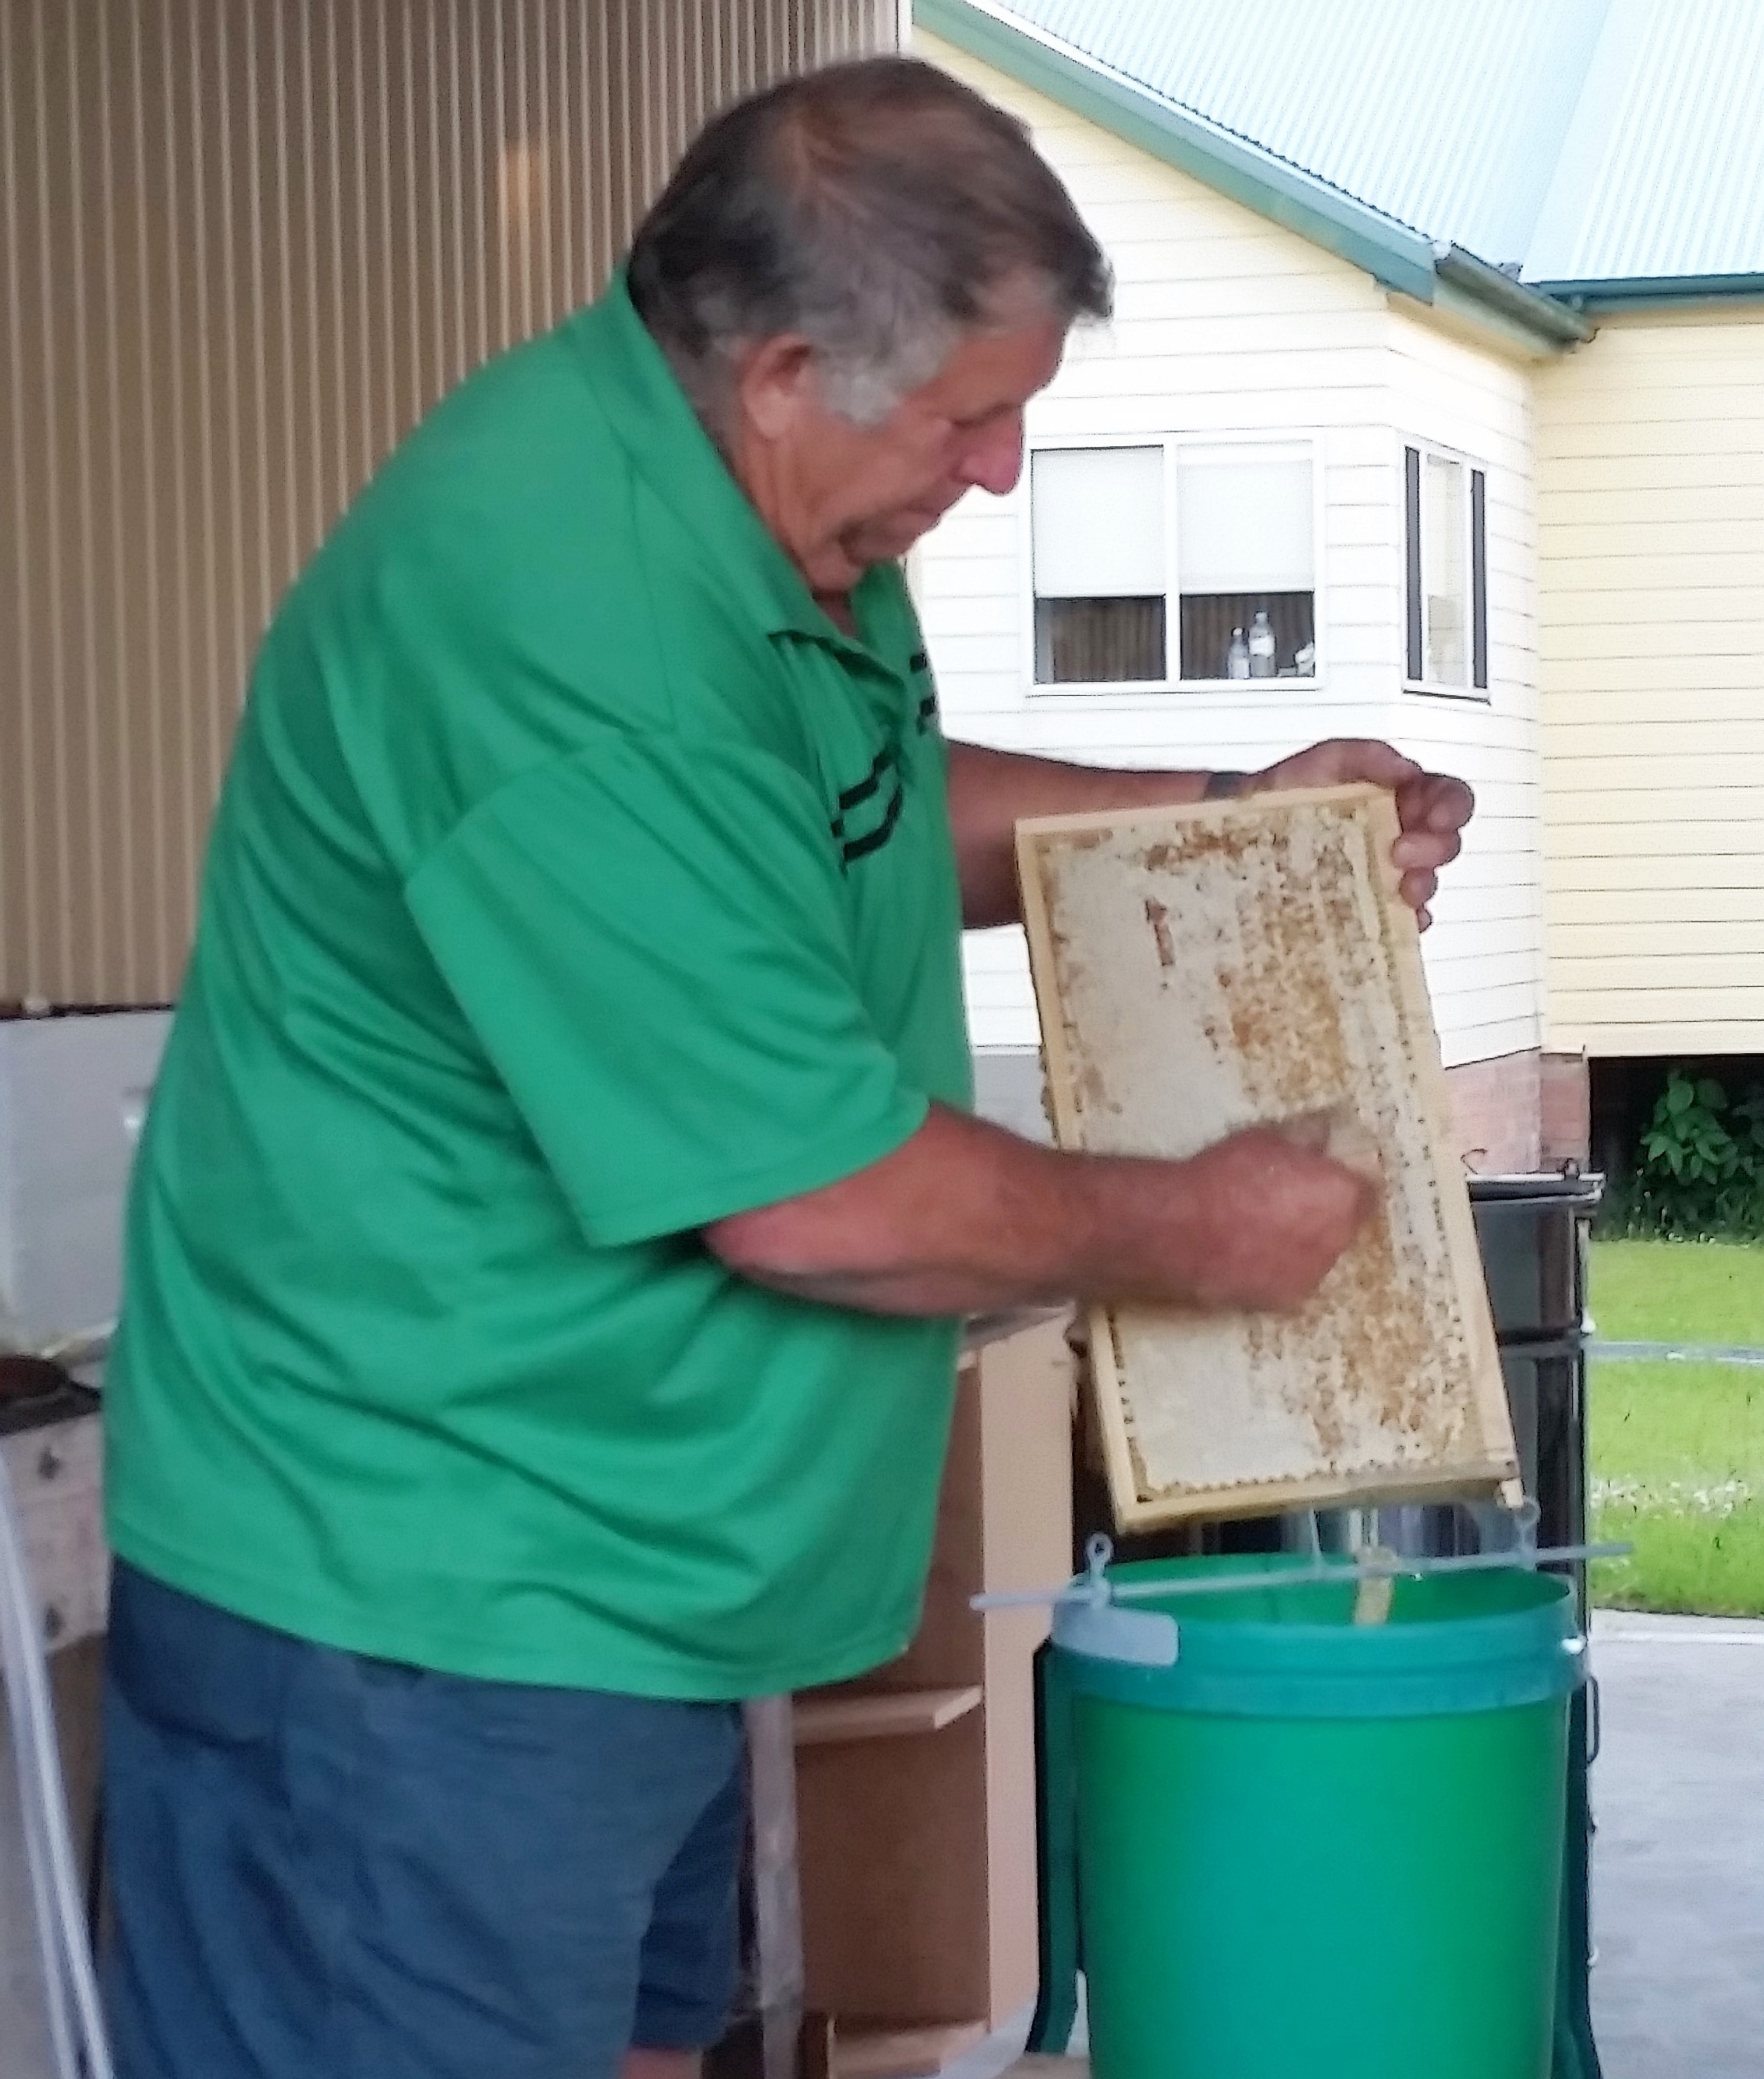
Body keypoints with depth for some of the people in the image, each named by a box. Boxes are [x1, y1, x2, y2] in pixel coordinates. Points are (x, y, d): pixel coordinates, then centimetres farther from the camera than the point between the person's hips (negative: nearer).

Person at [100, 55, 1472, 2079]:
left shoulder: (746, 505, 4)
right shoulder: (574, 637, -29)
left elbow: (885, 811, 25)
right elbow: (822, 1200, -26)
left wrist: (1227, 817, 12)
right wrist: (1187, 1232, -10)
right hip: (416, 1624, -10)